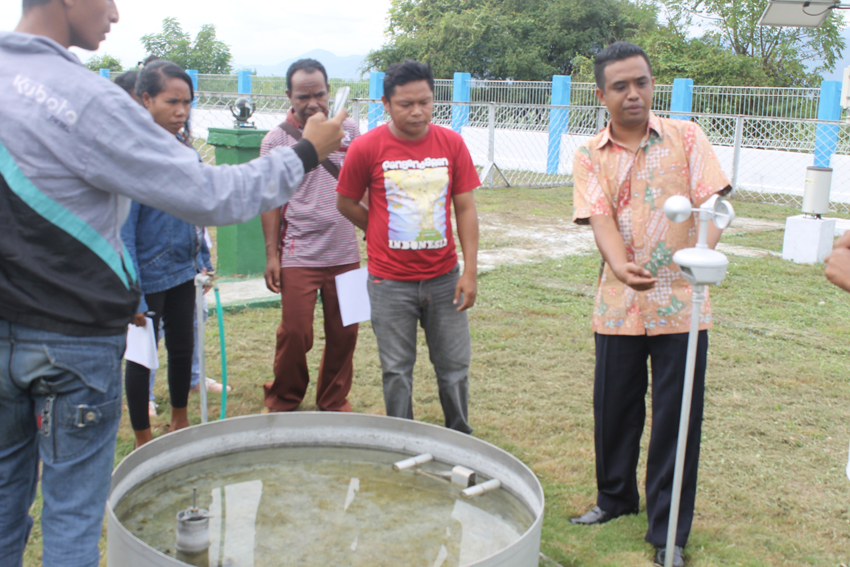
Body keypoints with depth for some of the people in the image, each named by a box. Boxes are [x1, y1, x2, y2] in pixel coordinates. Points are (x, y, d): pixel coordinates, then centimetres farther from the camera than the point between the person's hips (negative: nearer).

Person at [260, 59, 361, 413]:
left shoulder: (349, 130, 6)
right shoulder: (276, 140, 0)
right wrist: (271, 255, -2)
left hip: (345, 253, 3)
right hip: (298, 256, -2)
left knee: (344, 333, 8)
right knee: (295, 333, 0)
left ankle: (334, 403, 26)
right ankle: (283, 402, 23)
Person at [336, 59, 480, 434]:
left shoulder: (451, 143, -2)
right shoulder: (367, 147, -8)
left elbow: (465, 208, 1)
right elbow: (346, 203, 5)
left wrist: (470, 270, -3)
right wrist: (385, 235, 6)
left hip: (444, 277, 2)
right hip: (390, 282, -2)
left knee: (455, 365, 11)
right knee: (396, 371, 8)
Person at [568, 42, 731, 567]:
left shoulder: (686, 136, 2)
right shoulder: (590, 157, 4)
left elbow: (712, 201, -8)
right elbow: (600, 219, -10)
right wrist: (620, 266, -31)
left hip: (680, 303, -1)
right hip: (620, 303, 2)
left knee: (677, 417, 3)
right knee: (614, 408, 13)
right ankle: (616, 497, 38)